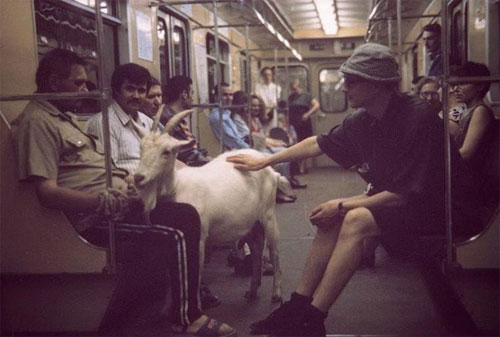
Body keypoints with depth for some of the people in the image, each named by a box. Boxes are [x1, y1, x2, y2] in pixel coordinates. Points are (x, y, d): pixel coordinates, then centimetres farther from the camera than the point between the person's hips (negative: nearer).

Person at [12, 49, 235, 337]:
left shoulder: (65, 116, 19)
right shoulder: (37, 122, -12)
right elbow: (47, 192, -22)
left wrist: (129, 182, 6)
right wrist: (109, 202, -22)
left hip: (117, 200, 10)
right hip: (95, 216, -10)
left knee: (186, 216, -3)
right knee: (176, 235, -17)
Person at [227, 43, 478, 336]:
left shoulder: (418, 118, -26)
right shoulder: (362, 120, -3)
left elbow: (406, 193, -26)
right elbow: (319, 144, 11)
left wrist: (342, 205, -20)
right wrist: (265, 161, 13)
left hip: (441, 206, -8)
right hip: (397, 198, 8)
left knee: (357, 220, -27)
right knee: (332, 218, -7)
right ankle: (298, 307, -5)